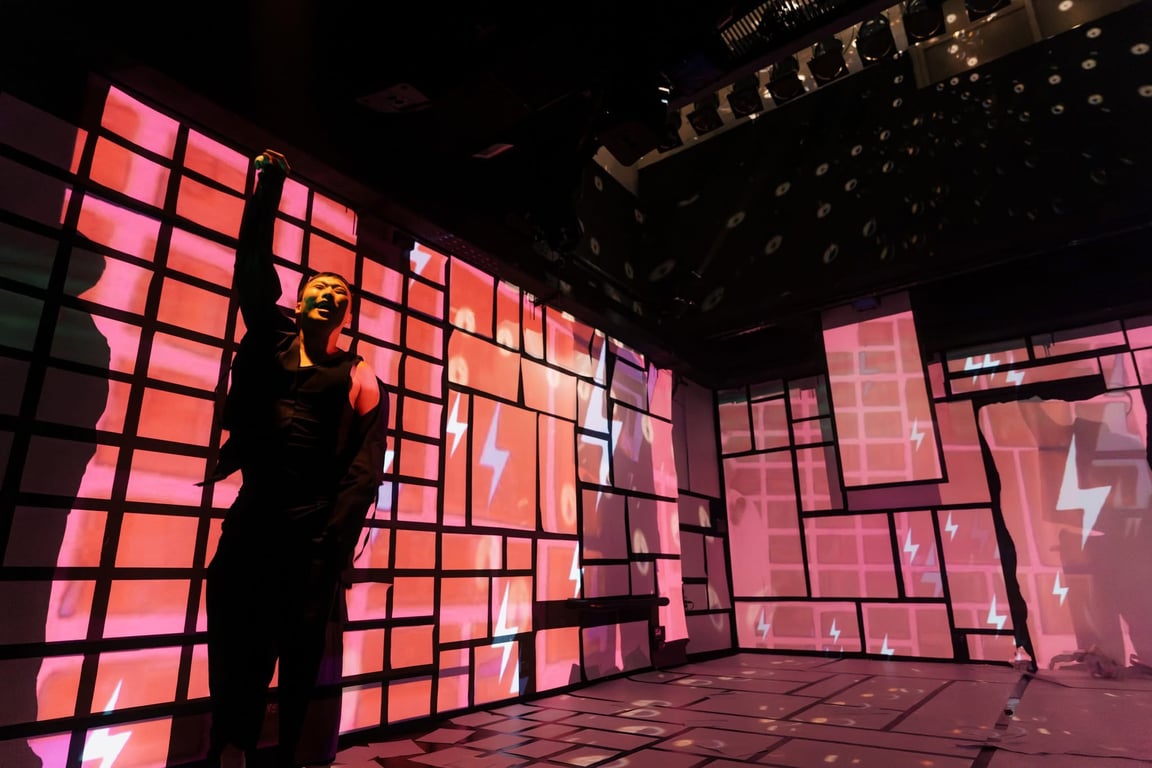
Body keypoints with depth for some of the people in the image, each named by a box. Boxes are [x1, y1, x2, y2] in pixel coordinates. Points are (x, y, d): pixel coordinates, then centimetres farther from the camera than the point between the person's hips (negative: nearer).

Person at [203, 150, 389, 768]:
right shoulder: (270, 341, 10)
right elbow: (253, 268, 6)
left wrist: (334, 544, -14)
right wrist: (269, 186, 7)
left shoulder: (359, 380, 2)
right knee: (234, 642, 2)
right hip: (252, 517, 2)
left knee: (299, 652, 6)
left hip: (313, 528, -2)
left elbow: (364, 471, -5)